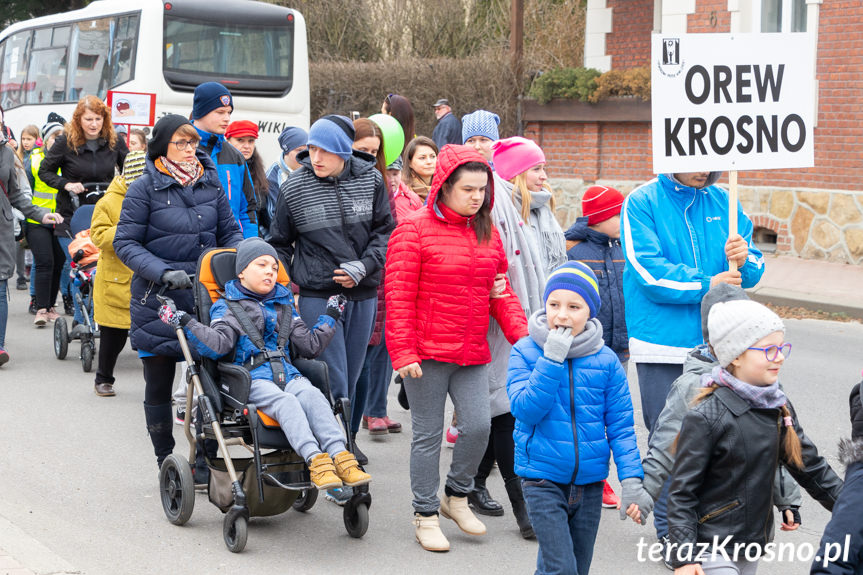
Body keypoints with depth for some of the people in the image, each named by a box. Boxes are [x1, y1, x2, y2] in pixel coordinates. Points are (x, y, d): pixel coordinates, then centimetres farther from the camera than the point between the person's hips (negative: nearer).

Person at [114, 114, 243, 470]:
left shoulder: (211, 183, 7)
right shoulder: (144, 188, -6)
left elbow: (230, 232, 14)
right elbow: (125, 243, -8)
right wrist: (164, 273, -21)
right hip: (157, 298, -3)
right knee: (159, 383, 8)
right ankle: (166, 462, 20)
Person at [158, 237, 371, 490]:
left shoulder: (284, 305, 26)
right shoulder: (227, 307, 12)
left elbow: (309, 345, 26)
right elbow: (218, 345, -6)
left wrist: (329, 317, 28)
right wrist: (185, 323, -13)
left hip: (286, 373, 4)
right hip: (251, 377, -4)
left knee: (311, 395, -29)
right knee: (285, 402, -34)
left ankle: (339, 455, -44)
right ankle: (314, 460, -49)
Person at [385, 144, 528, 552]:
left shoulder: (488, 232, 11)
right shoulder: (414, 229, -7)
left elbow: (501, 293, 15)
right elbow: (399, 297, -10)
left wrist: (521, 335, 1)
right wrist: (403, 352, -15)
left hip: (472, 354, 5)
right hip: (427, 353, -5)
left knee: (478, 426, -4)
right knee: (428, 434, 4)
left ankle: (457, 496, 21)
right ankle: (426, 515, 17)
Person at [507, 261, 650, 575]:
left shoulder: (605, 361, -2)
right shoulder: (525, 352, -6)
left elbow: (621, 426, 1)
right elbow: (525, 409, -17)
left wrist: (631, 480, -7)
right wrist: (552, 359, -22)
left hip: (589, 482, 3)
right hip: (542, 479, -3)